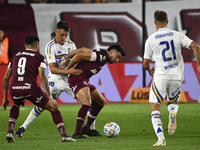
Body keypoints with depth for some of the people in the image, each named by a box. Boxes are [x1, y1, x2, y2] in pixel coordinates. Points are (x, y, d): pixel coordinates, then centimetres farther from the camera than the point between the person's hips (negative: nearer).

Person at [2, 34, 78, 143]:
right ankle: (64, 135, 1)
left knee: (16, 105, 38)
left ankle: (10, 132, 20)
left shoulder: (15, 56, 25)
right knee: (53, 108, 13)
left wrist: (5, 98, 32)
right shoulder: (39, 57, 11)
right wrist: (50, 99, -6)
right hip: (30, 88, -4)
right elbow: (42, 78, -3)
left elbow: (6, 78, 24)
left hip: (14, 89, 4)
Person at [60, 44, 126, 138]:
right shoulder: (101, 55, -17)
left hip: (84, 81, 11)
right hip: (77, 79, -11)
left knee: (101, 102, 18)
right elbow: (80, 55, -22)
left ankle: (86, 128, 23)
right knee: (87, 103, -28)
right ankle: (77, 133, -28)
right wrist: (68, 69, -9)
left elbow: (84, 50, 19)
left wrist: (66, 58, 17)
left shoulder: (103, 57, 14)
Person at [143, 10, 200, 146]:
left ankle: (160, 137, -13)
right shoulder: (177, 35, 4)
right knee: (172, 102, 27)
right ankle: (173, 111, -11)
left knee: (155, 109, 6)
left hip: (160, 77, -2)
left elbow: (145, 64, 5)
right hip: (176, 76, 2)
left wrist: (150, 70, 28)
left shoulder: (151, 40, 1)